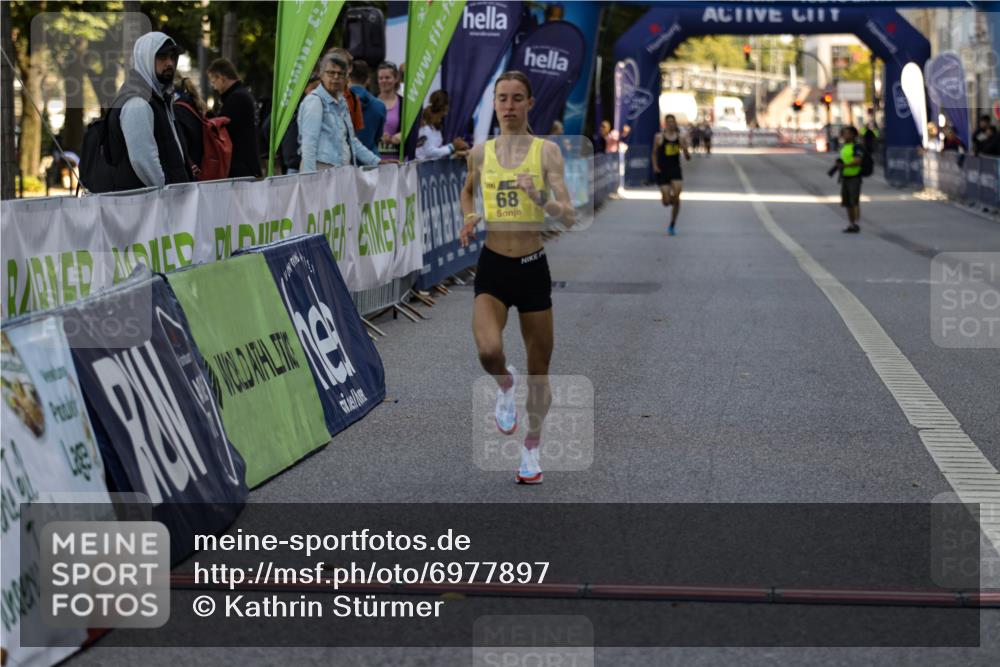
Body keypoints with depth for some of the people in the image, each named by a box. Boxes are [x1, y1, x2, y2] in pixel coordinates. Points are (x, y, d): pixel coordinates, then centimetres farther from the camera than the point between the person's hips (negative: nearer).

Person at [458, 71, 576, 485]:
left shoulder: (546, 151, -5)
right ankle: (505, 384, 10)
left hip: (533, 268, -1)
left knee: (539, 370, 9)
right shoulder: (480, 153, 4)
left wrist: (539, 198, -29)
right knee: (489, 351, -26)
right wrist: (469, 219, 6)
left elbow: (569, 217, -11)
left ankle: (532, 444, 32)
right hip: (492, 268, 1)